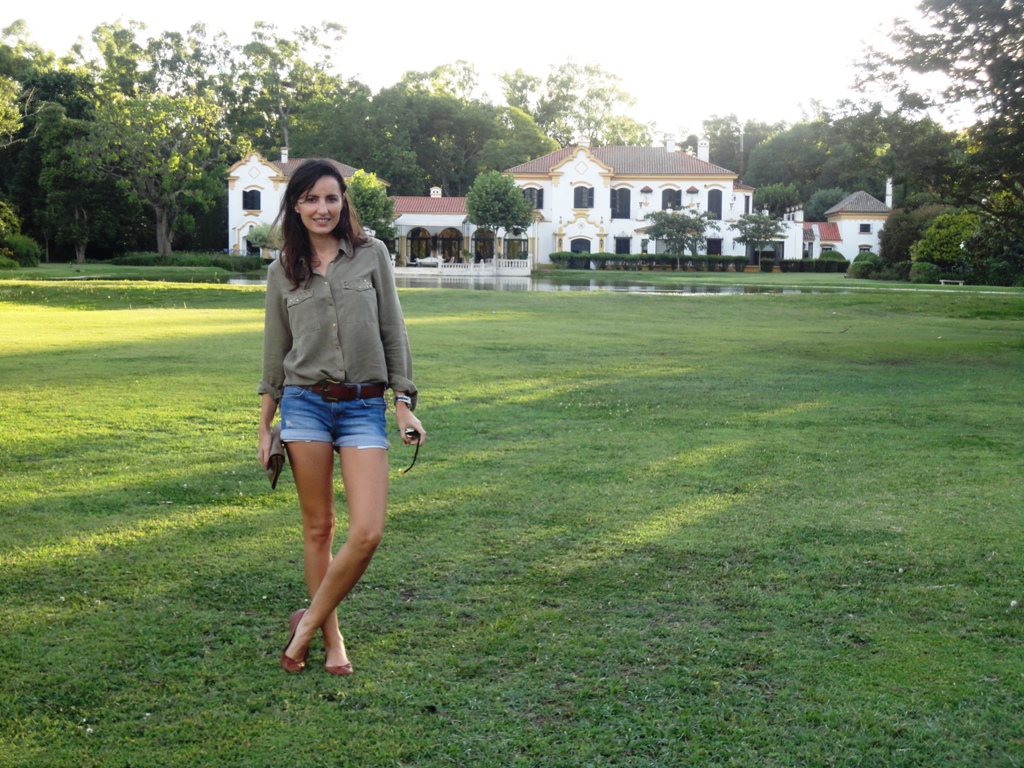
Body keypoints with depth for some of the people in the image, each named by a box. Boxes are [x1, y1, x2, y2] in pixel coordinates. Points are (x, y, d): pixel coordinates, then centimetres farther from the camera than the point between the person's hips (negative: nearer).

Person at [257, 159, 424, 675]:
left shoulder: (371, 255, 5)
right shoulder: (283, 271, 8)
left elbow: (393, 330, 5)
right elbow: (275, 352, 13)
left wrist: (405, 404, 0)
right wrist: (264, 426, 12)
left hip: (364, 407, -1)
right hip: (305, 403, 1)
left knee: (367, 532, -11)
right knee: (318, 527, 5)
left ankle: (308, 622, 8)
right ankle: (332, 640, 18)